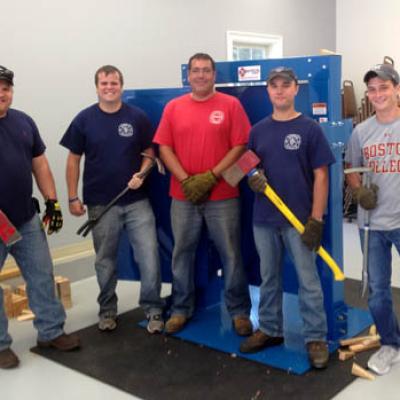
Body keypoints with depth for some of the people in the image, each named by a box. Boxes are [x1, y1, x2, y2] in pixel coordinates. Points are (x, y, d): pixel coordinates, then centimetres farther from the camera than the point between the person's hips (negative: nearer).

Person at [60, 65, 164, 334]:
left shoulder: (138, 117, 0)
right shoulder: (84, 120, 0)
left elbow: (149, 153, 6)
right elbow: (74, 160, 5)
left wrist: (141, 174, -14)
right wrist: (73, 197, 0)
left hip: (137, 200, 0)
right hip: (100, 203, 0)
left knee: (150, 256, -4)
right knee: (105, 261, 12)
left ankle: (153, 309, 13)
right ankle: (107, 310, 29)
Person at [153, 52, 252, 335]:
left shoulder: (231, 105, 0)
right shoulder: (173, 107, 7)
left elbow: (240, 146, -5)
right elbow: (164, 148, 3)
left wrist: (211, 177, -13)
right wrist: (186, 180, -9)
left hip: (223, 195, -2)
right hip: (183, 195, 2)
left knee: (231, 254, 4)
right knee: (182, 253, 11)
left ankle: (239, 311, 18)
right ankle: (181, 309, 25)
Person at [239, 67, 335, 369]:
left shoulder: (310, 129, -4)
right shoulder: (258, 130, 8)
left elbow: (320, 176, -5)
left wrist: (316, 220, -12)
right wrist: (253, 179, -9)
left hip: (299, 219, -4)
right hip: (264, 218, 4)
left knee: (308, 281, 2)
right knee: (268, 278, 15)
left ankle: (316, 338, 15)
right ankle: (270, 330, 29)